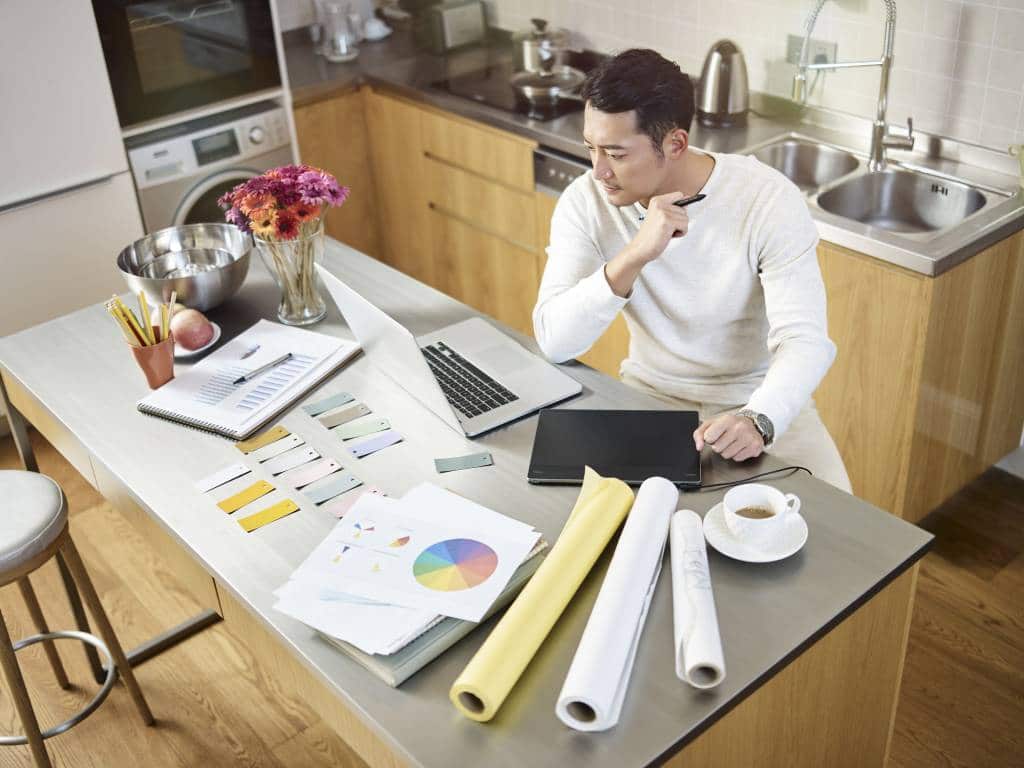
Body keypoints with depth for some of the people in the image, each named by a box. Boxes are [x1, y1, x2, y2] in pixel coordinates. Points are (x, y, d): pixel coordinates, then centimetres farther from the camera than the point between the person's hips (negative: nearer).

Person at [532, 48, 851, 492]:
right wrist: (634, 256, -36)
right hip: (649, 393, 2)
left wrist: (759, 420, -46)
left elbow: (805, 339, -26)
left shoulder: (769, 199, -19)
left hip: (757, 399, -1)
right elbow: (554, 341, -23)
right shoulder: (586, 202, -14)